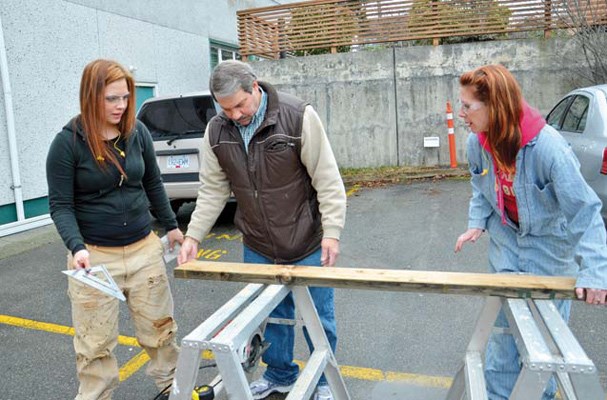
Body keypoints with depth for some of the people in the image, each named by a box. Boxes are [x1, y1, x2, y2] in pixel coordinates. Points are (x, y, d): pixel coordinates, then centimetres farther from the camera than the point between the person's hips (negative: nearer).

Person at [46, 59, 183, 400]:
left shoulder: (138, 132, 0)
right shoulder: (68, 142, -11)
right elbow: (60, 205, -10)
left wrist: (171, 225, 17)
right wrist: (77, 247, -25)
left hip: (144, 247, 4)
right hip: (95, 254, -3)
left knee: (160, 324, 17)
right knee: (96, 342, 8)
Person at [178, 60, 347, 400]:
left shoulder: (298, 116, -18)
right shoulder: (216, 132, -4)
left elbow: (327, 179, -16)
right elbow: (213, 190, 3)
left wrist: (331, 232, -18)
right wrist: (193, 235, -4)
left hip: (308, 244, -3)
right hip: (258, 248, 4)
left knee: (317, 317, 12)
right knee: (271, 316, 18)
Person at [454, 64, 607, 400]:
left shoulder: (548, 146, -31)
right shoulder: (478, 142, -14)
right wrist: (477, 223, -6)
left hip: (549, 244, -4)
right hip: (506, 242, 4)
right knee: (503, 324, 10)